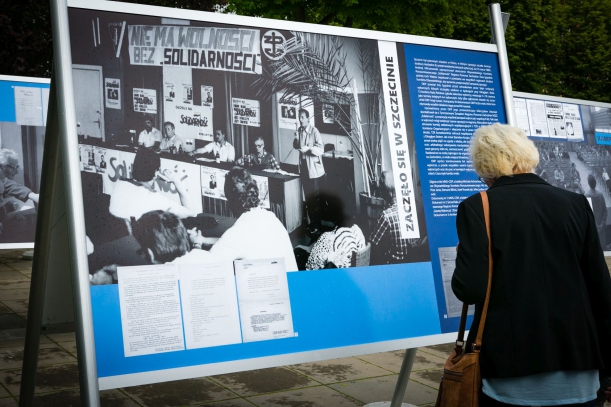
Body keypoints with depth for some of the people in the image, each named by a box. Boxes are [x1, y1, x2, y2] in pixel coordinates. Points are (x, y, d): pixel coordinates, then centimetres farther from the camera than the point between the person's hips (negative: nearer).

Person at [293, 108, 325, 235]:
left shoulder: (314, 132, -14)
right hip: (304, 169, 7)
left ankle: (317, 226, 7)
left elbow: (321, 149, -19)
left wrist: (308, 148, -33)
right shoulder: (299, 131, 6)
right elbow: (296, 146, 15)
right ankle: (311, 222, 25)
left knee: (315, 198, -1)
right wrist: (296, 139, -5)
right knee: (307, 197, 14)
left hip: (315, 170, -6)